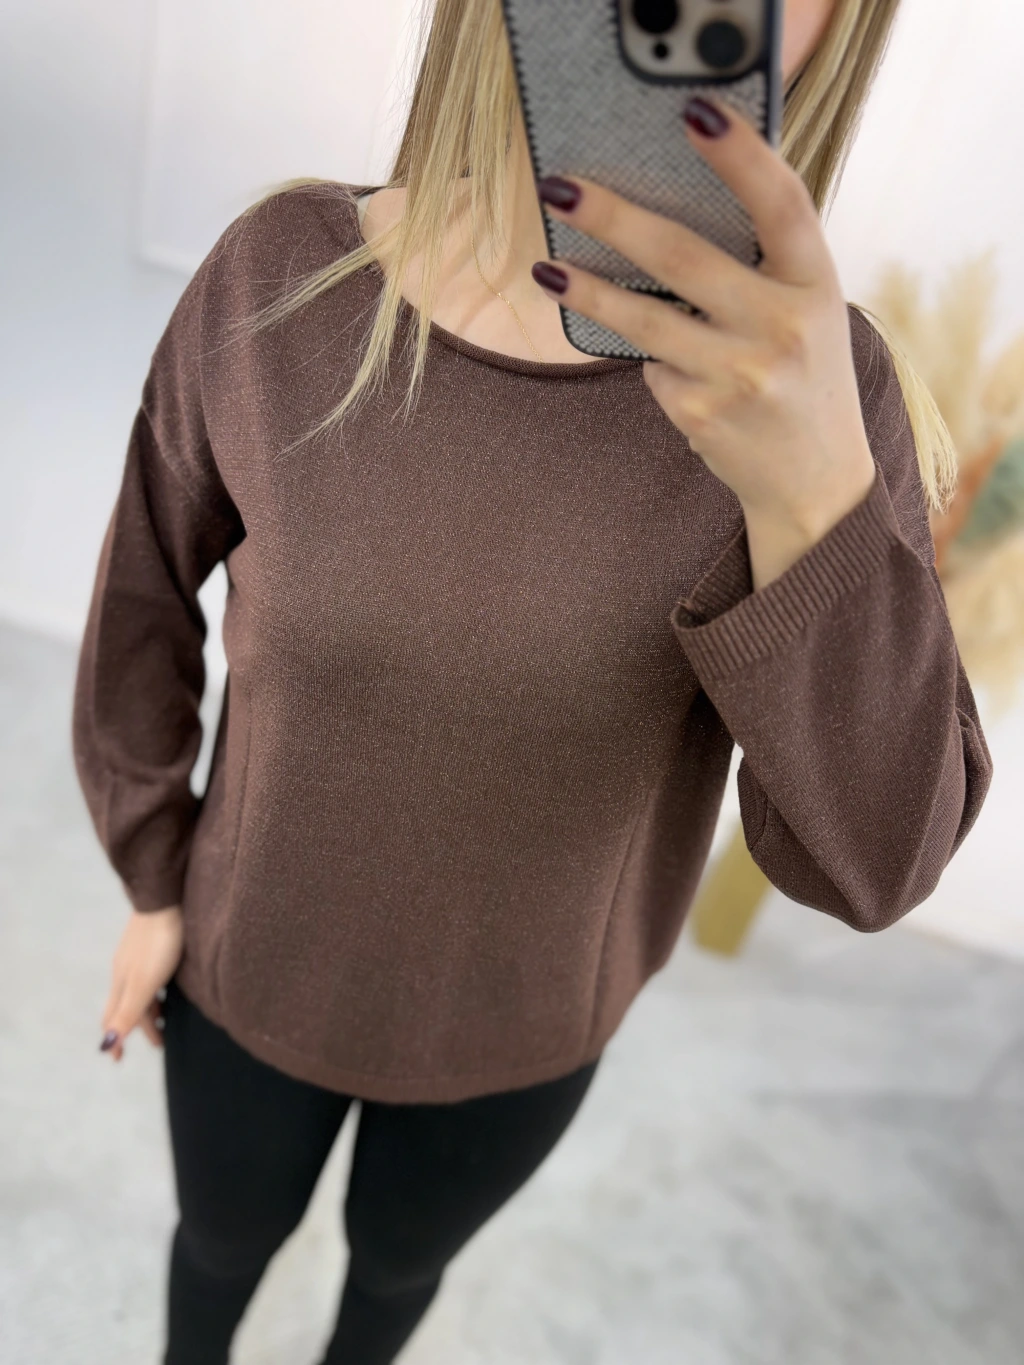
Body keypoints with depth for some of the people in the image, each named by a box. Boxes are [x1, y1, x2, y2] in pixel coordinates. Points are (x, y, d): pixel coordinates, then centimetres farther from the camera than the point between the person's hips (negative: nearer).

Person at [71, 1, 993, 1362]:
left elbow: (868, 859, -27)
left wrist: (812, 491, -46)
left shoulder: (815, 383, -24)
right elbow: (146, 585, -8)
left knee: (400, 1254, 31)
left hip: (518, 1029, 1)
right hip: (256, 968, 0)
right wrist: (155, 883, 1)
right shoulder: (281, 277, -23)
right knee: (227, 1237, 30)